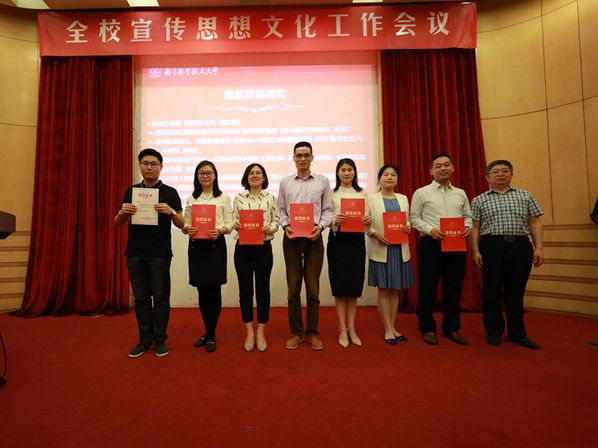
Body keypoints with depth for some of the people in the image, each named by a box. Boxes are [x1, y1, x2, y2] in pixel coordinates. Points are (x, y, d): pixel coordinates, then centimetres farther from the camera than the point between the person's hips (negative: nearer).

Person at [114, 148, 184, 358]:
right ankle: (145, 339, 21)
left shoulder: (169, 192, 0)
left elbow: (181, 224, -2)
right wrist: (123, 212, -11)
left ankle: (160, 340, 15)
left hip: (160, 253, -3)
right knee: (141, 297, 9)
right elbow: (118, 223, 11)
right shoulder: (131, 190, 9)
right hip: (135, 253, 3)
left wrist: (171, 212, -23)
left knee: (160, 297, 3)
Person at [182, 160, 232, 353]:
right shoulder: (191, 199, 12)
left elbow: (229, 224, -1)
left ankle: (211, 335, 13)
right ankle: (207, 332, 25)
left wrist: (219, 231, -21)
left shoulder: (224, 198, 4)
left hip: (216, 246, -3)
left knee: (214, 289, 0)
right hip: (196, 246, 3)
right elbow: (185, 224, 9)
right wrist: (187, 229, -13)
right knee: (202, 290, 9)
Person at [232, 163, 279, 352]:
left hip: (264, 248, -1)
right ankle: (249, 332, 20)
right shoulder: (239, 198, 7)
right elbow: (233, 220, 6)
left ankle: (261, 332, 19)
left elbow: (276, 221, 3)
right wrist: (235, 224, -16)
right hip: (242, 248, 1)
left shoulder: (271, 198, 5)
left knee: (263, 289, 4)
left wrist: (270, 228, -17)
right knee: (245, 289, 6)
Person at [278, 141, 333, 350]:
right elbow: (281, 210, 8)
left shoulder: (323, 181, 7)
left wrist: (320, 226, -11)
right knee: (293, 287, 6)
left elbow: (328, 209, 5)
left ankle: (312, 332, 17)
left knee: (313, 287, 4)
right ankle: (296, 332, 17)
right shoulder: (285, 182, 10)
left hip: (314, 238, -1)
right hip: (291, 238, 1)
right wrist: (285, 226, -9)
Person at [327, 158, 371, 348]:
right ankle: (342, 330, 14)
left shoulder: (363, 193, 10)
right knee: (339, 285, 2)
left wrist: (369, 220, -14)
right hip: (338, 240, -2)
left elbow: (367, 219, 8)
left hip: (357, 240, 2)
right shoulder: (331, 193, 4)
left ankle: (351, 328, 20)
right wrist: (334, 220, -22)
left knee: (354, 285, 7)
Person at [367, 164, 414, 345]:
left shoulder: (403, 199, 12)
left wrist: (408, 228, -8)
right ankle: (388, 329, 11)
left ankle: (393, 327, 21)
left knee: (395, 290, 9)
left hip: (400, 249, 4)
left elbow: (408, 222, 14)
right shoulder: (371, 199, 0)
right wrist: (376, 234, -20)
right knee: (383, 290, 1)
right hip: (381, 250, -4)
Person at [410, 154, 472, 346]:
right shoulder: (421, 193, 3)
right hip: (431, 244, -4)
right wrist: (430, 230, -14)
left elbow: (468, 216, 18)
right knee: (428, 288, 2)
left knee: (454, 287, 9)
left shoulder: (460, 194, 15)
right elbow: (414, 218, 0)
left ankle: (452, 328, 23)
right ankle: (427, 328, 15)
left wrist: (467, 227, -3)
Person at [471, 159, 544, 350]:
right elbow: (475, 228, 4)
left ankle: (517, 332, 22)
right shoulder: (479, 200, 8)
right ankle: (494, 331, 17)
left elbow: (535, 223, 9)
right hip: (492, 247, -1)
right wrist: (475, 250, -6)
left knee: (516, 291, 8)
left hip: (520, 246, 2)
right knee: (492, 291, 3)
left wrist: (538, 248, 0)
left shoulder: (525, 196, 13)